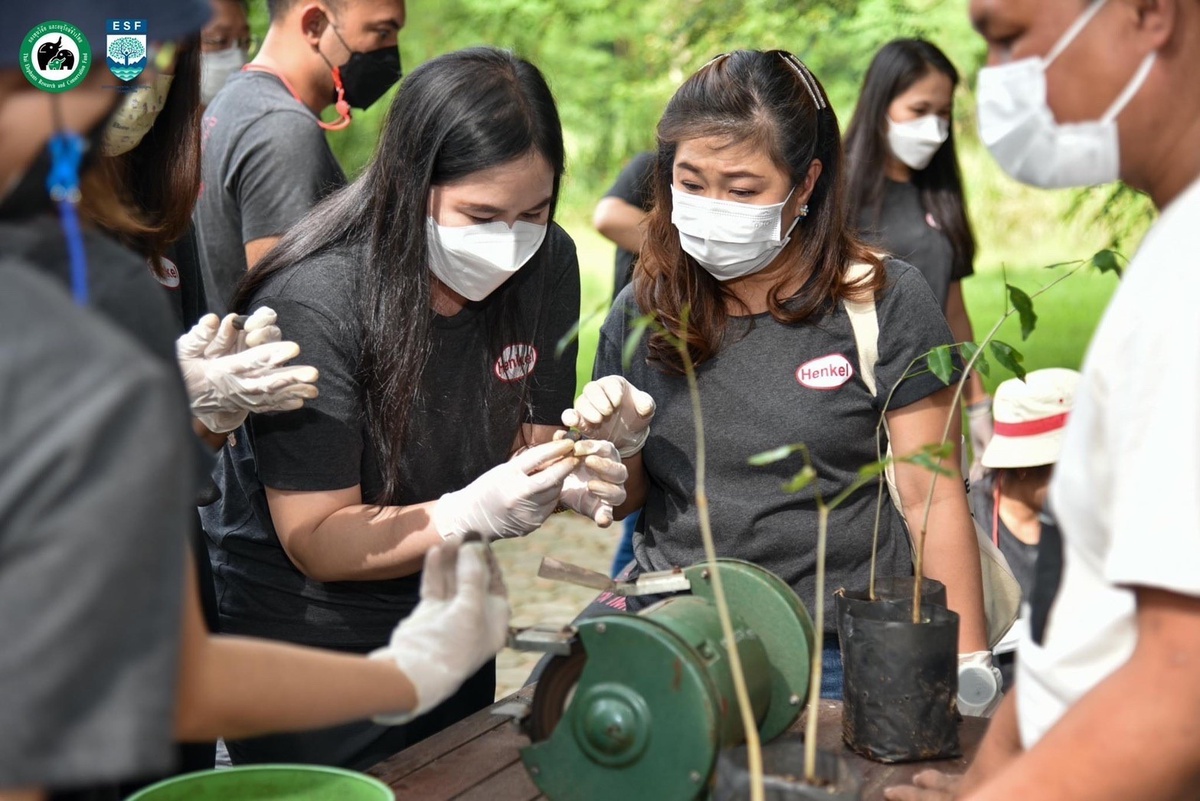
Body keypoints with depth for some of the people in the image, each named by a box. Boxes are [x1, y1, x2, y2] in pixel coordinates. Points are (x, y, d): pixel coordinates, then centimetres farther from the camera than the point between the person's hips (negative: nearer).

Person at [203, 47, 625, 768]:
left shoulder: (546, 266, -9)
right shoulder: (313, 301, -26)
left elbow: (531, 435, 1)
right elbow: (316, 541, -23)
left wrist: (573, 474, -22)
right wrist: (475, 512, -37)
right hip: (304, 654, -5)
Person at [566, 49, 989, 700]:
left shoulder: (886, 303, -6)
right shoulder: (641, 311, 5)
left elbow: (931, 498, -4)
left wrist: (967, 665, -7)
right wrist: (620, 447, -7)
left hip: (841, 656, -3)